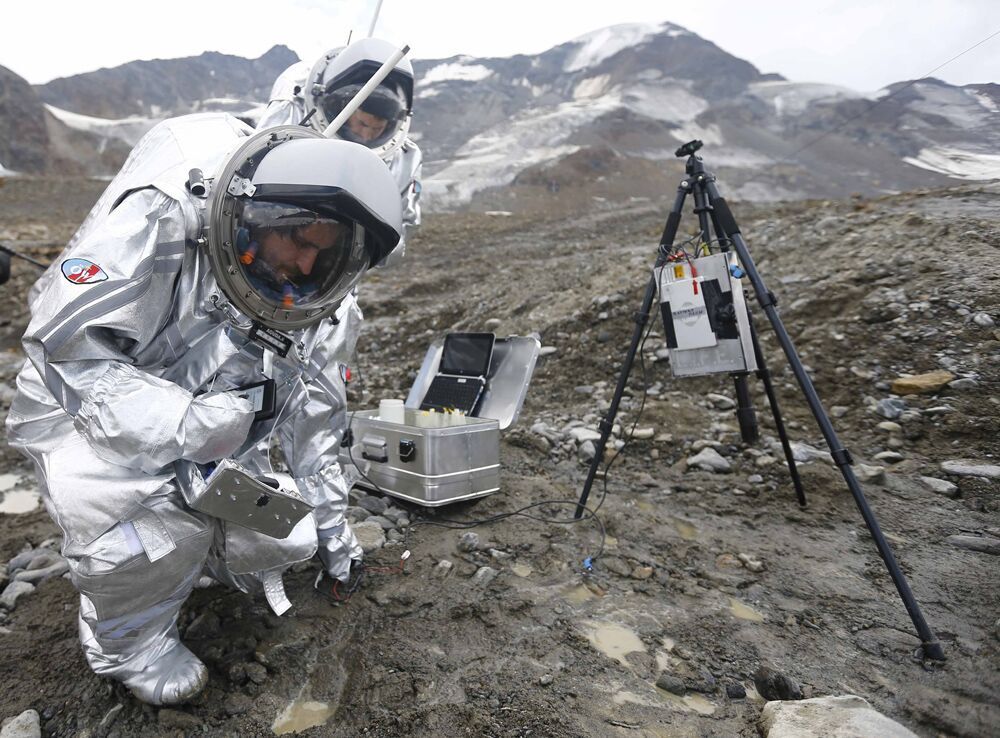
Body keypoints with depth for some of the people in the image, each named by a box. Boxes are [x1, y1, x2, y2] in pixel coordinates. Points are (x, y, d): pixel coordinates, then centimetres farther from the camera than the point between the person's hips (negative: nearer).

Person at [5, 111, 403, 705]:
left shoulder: (305, 297, -11)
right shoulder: (158, 218, -29)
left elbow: (313, 408, -2)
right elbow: (68, 348, -28)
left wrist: (330, 517, 4)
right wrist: (186, 424, -38)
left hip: (203, 427, 5)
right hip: (86, 412, -4)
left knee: (283, 541, -4)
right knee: (158, 523, -31)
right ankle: (128, 643, 3)